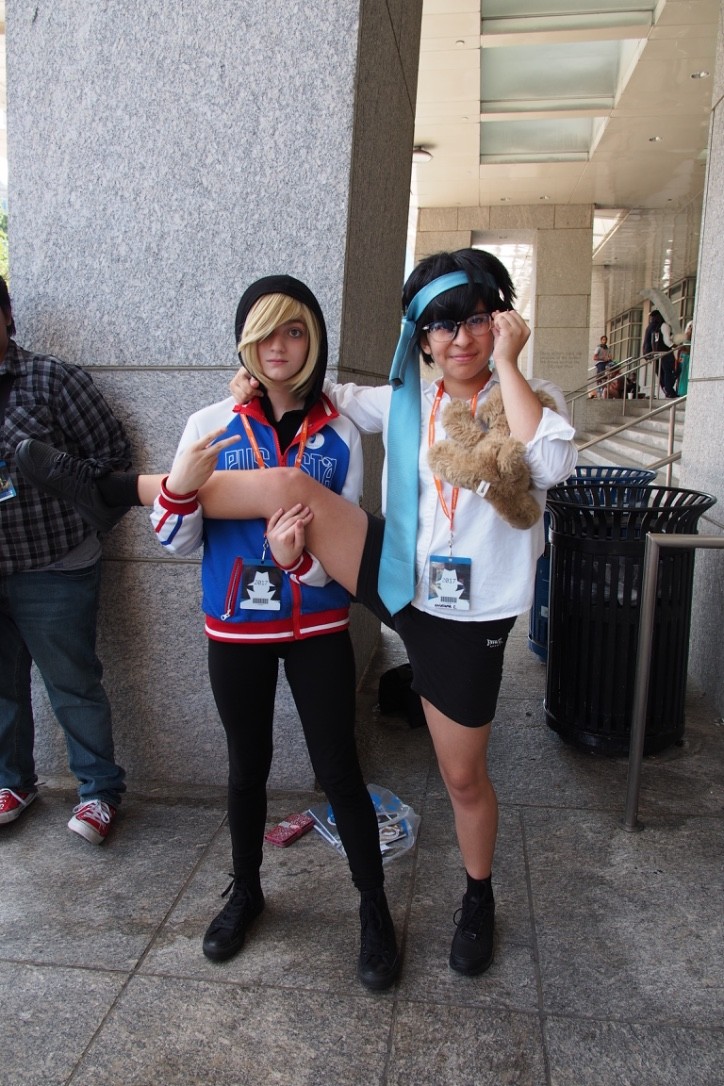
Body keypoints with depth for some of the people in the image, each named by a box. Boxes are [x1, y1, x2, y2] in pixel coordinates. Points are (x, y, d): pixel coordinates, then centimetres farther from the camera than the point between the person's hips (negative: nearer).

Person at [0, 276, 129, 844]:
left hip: (52, 569, -4)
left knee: (73, 685, 6)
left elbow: (112, 452, -7)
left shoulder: (51, 379, -8)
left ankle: (100, 790, 24)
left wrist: (73, 517, -10)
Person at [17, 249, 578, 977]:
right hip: (396, 578, 3)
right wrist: (261, 387, 2)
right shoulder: (406, 400, 6)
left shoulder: (531, 399, -4)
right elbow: (327, 398, 20)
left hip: (466, 616, -2)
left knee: (463, 775, 10)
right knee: (292, 486, -16)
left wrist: (506, 363, -20)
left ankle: (478, 900, 39)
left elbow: (549, 465, -27)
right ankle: (119, 489, -4)